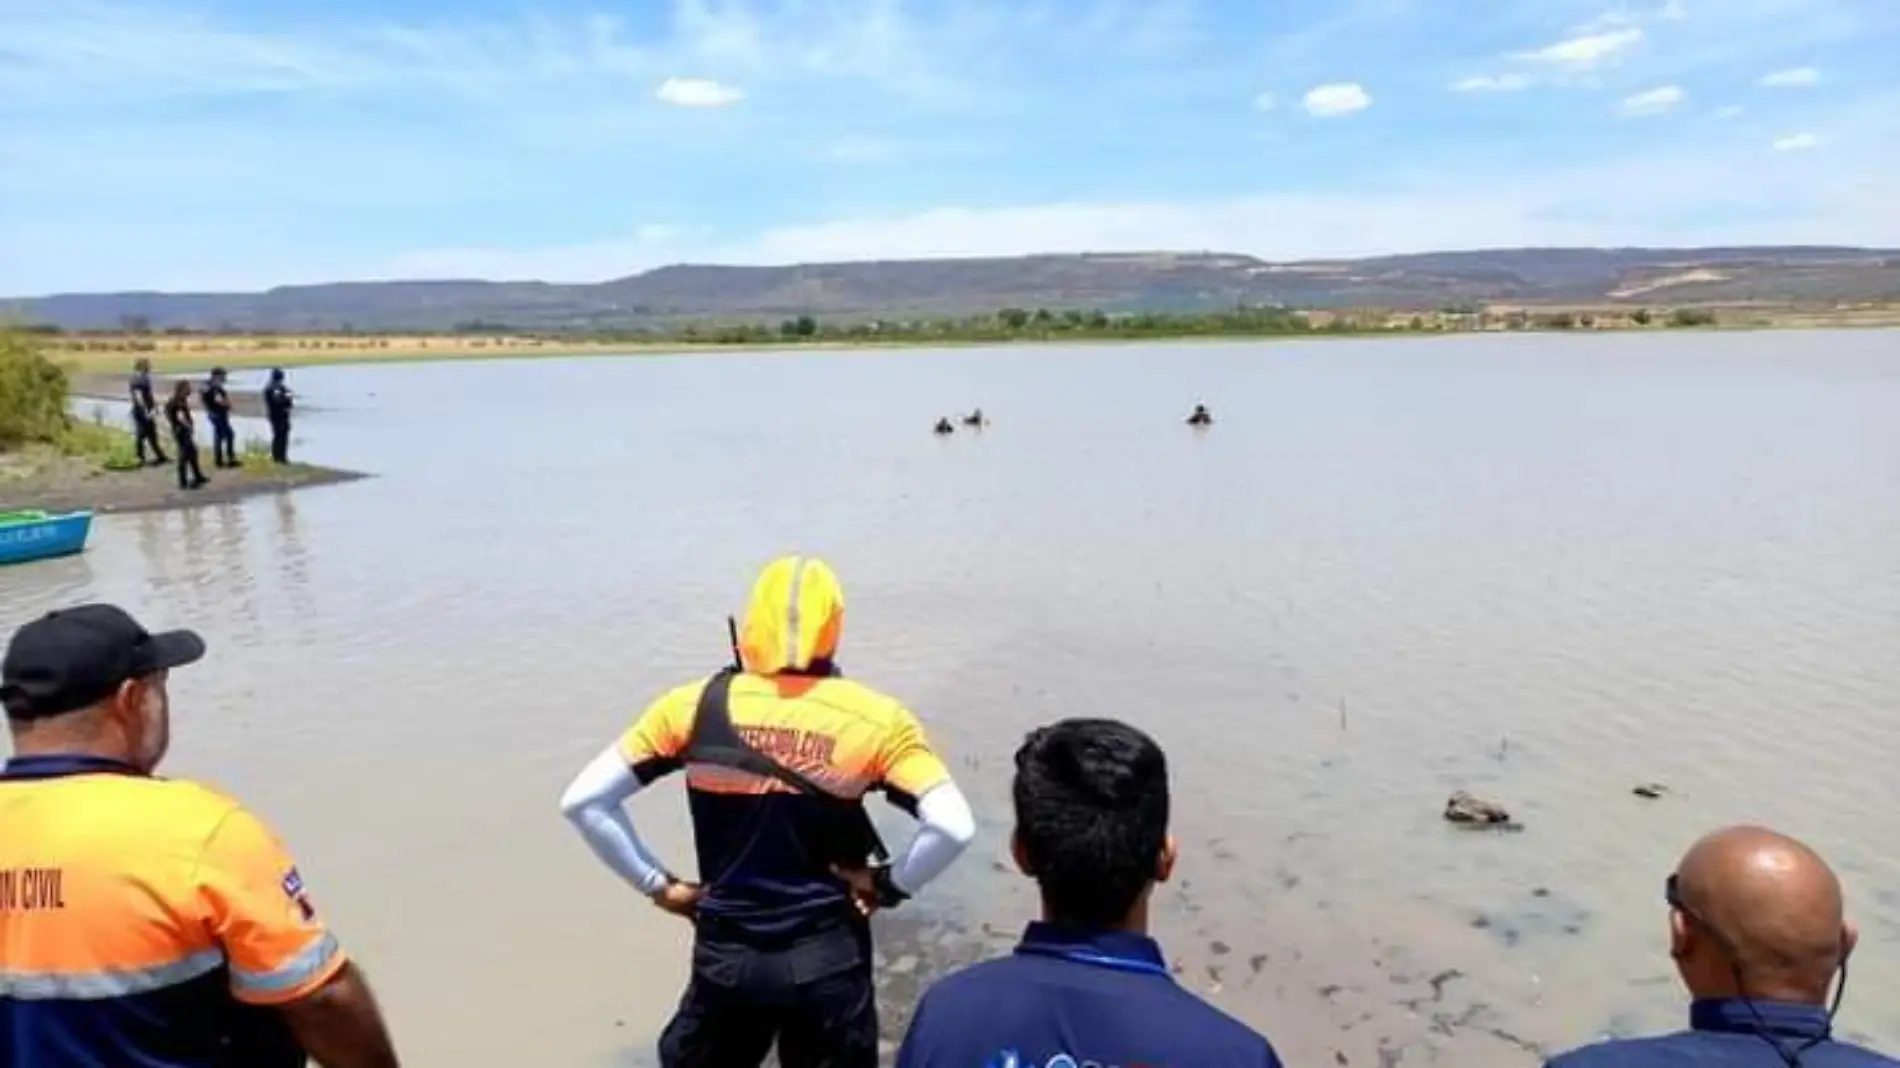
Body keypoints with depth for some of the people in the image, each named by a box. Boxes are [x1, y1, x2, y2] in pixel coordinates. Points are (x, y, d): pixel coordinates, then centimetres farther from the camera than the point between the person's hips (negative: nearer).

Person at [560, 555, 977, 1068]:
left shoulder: (695, 707, -8)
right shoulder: (875, 720, -12)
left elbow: (584, 800, -8)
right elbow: (953, 826, -21)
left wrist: (657, 885, 0)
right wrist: (888, 885, -5)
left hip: (726, 954, 1)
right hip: (828, 956, -1)